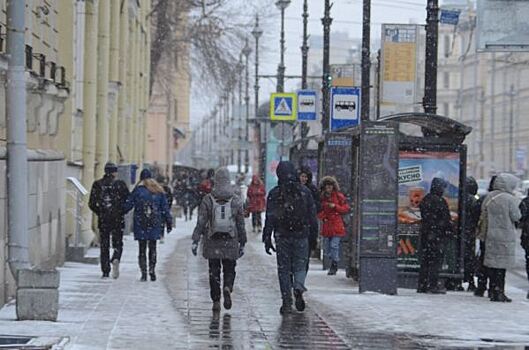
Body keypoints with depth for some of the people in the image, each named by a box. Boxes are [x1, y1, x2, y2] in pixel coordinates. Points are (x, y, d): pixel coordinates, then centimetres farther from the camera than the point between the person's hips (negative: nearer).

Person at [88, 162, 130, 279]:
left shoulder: (97, 184, 1)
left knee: (104, 246, 9)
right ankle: (115, 259, -22)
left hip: (103, 219, 1)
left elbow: (91, 204, 1)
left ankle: (105, 272, 5)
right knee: (118, 244, 9)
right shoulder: (120, 184, -4)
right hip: (118, 219, -1)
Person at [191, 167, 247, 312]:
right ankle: (227, 288, -16)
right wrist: (242, 244, 11)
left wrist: (195, 241, -5)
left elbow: (201, 222, -7)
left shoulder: (208, 199, -4)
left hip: (212, 242, 0)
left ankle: (216, 301, 8)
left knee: (214, 272, 9)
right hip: (230, 243, 0)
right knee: (229, 270, 12)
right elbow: (241, 225, 3)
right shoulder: (236, 200, -1)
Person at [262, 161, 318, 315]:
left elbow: (270, 218, -4)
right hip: (301, 236, 1)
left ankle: (287, 303, 5)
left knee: (284, 269, 6)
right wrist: (314, 234, 13)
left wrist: (267, 239, -1)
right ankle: (298, 288, -19)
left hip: (282, 236, -1)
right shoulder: (305, 192, 2)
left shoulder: (274, 194, -2)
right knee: (300, 266, 10)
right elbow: (312, 215, 4)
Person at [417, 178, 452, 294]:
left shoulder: (425, 200, 12)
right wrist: (449, 230, -1)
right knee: (436, 260, -4)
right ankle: (433, 285, -6)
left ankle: (422, 285, 12)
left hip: (425, 233, 8)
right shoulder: (440, 201, -14)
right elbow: (446, 219, -12)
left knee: (425, 259, 11)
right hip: (437, 235, -8)